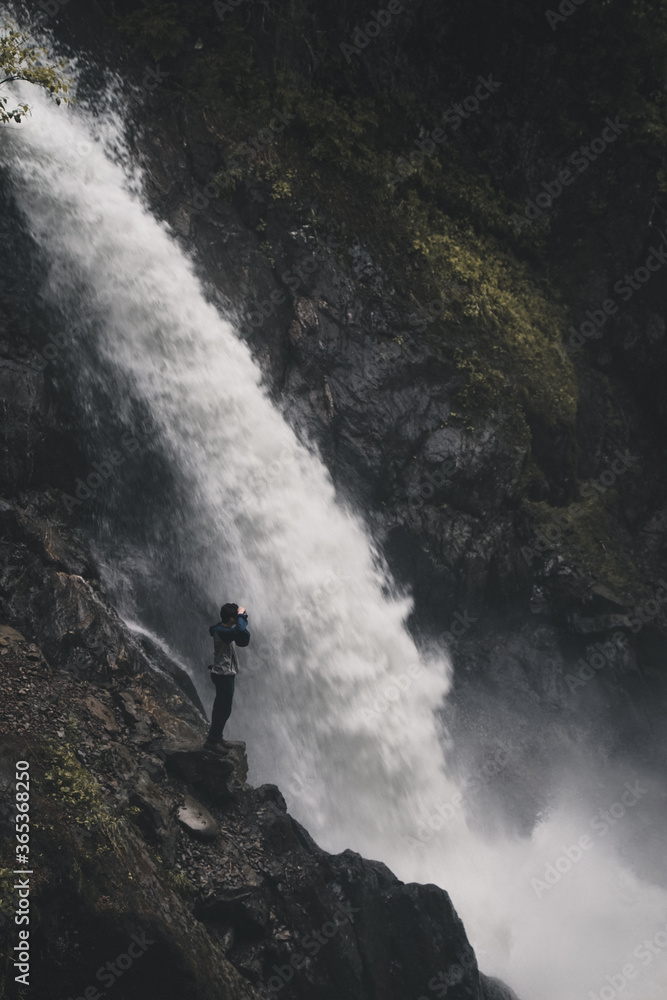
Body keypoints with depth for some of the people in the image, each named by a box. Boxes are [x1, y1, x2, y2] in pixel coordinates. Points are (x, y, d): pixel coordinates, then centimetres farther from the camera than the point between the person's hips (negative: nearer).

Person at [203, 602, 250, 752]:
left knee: (221, 708, 19)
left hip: (225, 674, 10)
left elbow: (243, 640, 10)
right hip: (223, 675, -10)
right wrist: (241, 616, -26)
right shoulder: (221, 632, -24)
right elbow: (240, 631, -43)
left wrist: (242, 618, 1)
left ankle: (216, 738, 29)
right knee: (224, 710, -4)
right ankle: (211, 741, 2)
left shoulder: (225, 630, 8)